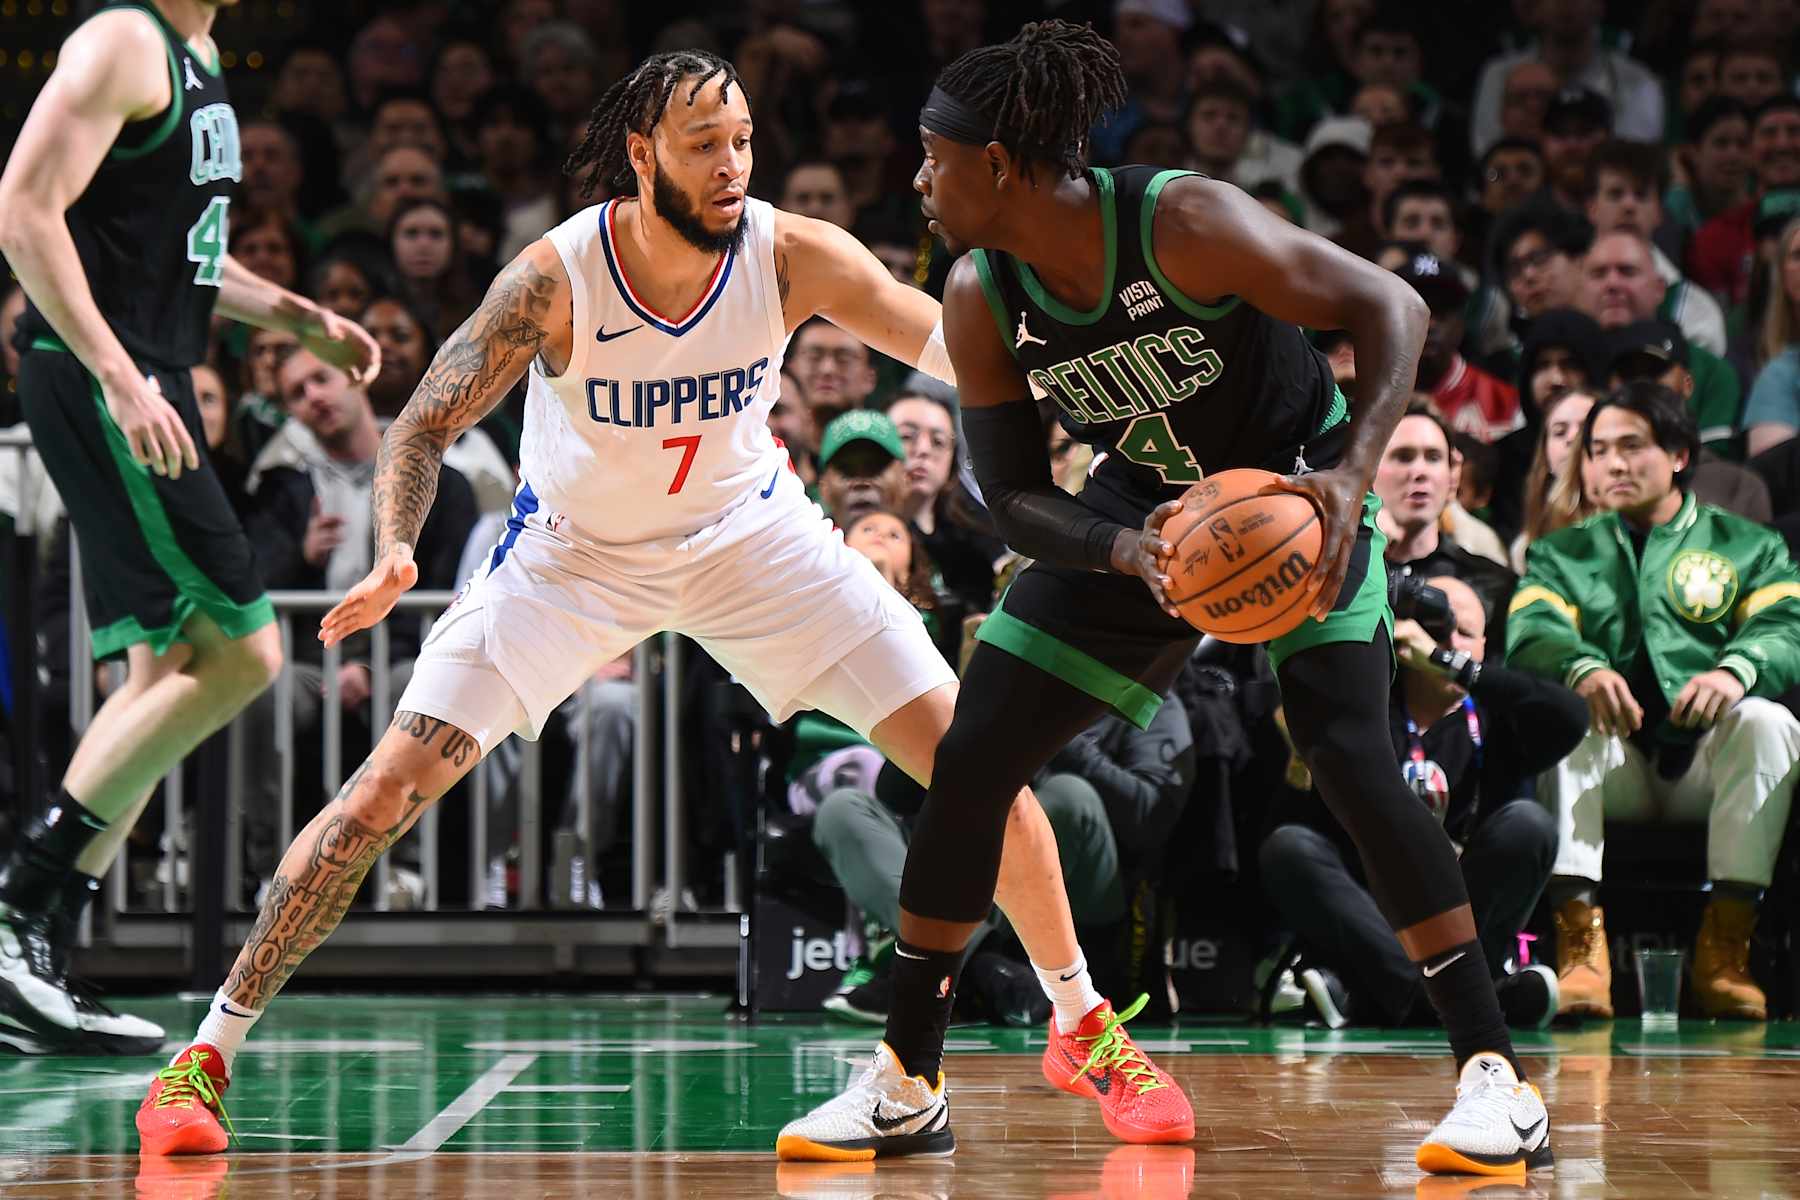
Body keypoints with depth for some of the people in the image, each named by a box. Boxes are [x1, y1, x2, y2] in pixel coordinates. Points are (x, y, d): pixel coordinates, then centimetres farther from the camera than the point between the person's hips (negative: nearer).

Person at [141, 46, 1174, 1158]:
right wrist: (394, 555, -39)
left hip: (747, 533, 2)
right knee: (392, 784, -13)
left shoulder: (792, 255, -23)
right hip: (576, 552, -2)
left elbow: (953, 344, -28)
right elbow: (425, 426, -20)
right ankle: (208, 1052, -2)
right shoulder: (557, 277, -27)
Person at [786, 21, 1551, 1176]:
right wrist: (1129, 554, -27)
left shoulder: (1186, 225, -30)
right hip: (1145, 506, 5)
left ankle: (1496, 1078, -20)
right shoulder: (981, 300, -14)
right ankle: (906, 1079, 11)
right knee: (970, 760, -2)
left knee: (1350, 751, -25)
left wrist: (1354, 474, -38)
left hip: (1294, 486, -5)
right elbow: (1014, 493, -7)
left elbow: (1392, 308, -26)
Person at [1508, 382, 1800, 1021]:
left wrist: (1737, 668, -26)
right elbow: (1532, 633, 0)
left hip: (1708, 763, 0)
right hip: (1613, 765, 1)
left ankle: (1725, 944, -33)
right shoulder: (1562, 554, 22)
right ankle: (1579, 940, -40)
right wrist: (1583, 669, -24)